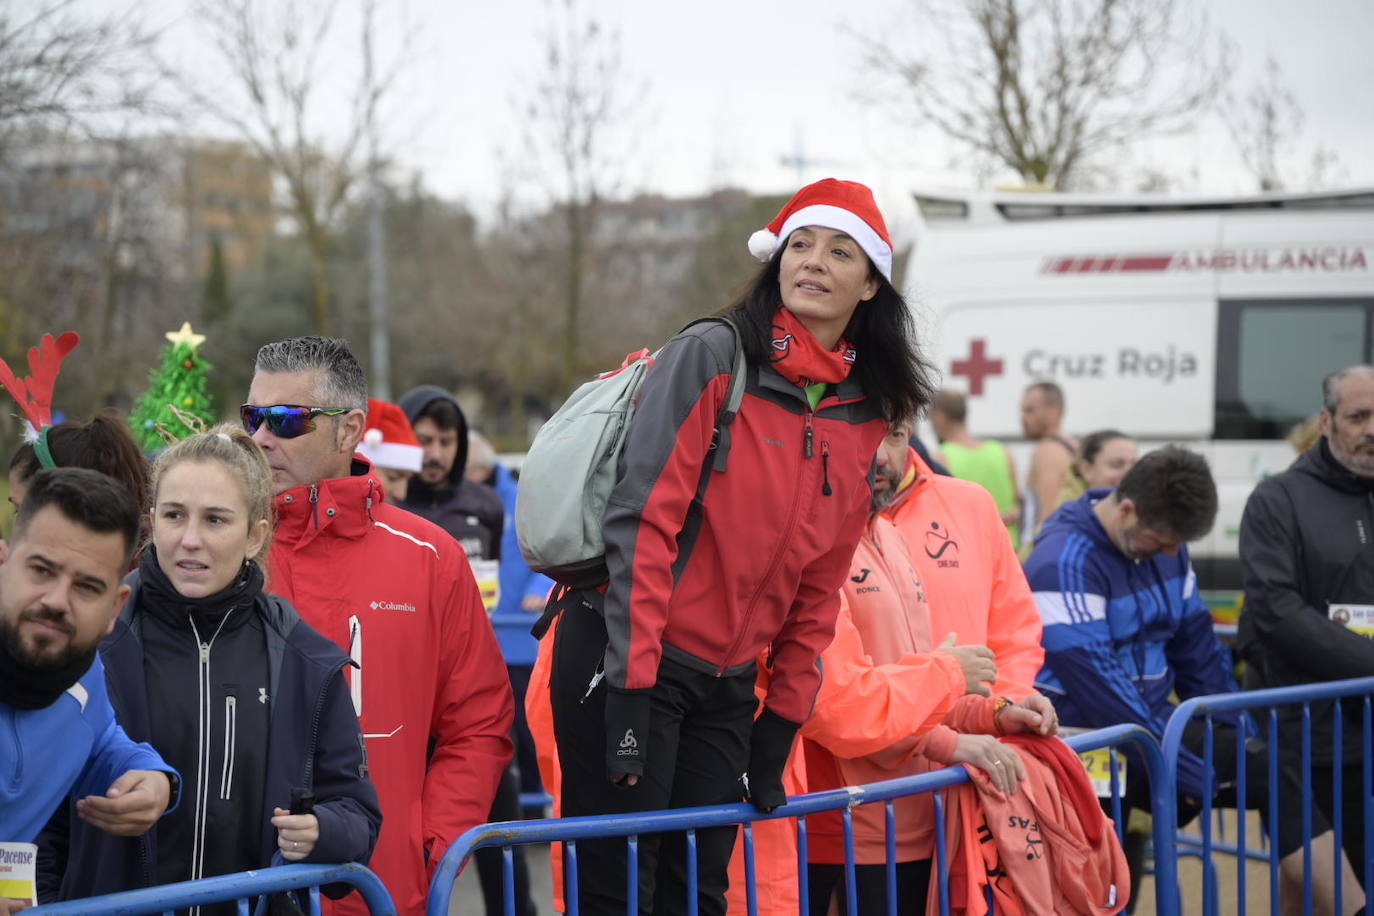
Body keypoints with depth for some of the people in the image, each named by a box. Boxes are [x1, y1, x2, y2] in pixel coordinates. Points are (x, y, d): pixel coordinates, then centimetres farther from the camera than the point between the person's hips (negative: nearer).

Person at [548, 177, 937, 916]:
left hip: (725, 686, 6)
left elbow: (819, 588, 12)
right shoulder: (712, 356, -9)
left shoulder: (864, 419, 8)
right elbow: (642, 520, -15)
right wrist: (632, 688, -20)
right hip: (624, 658, -6)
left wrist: (780, 726, 8)